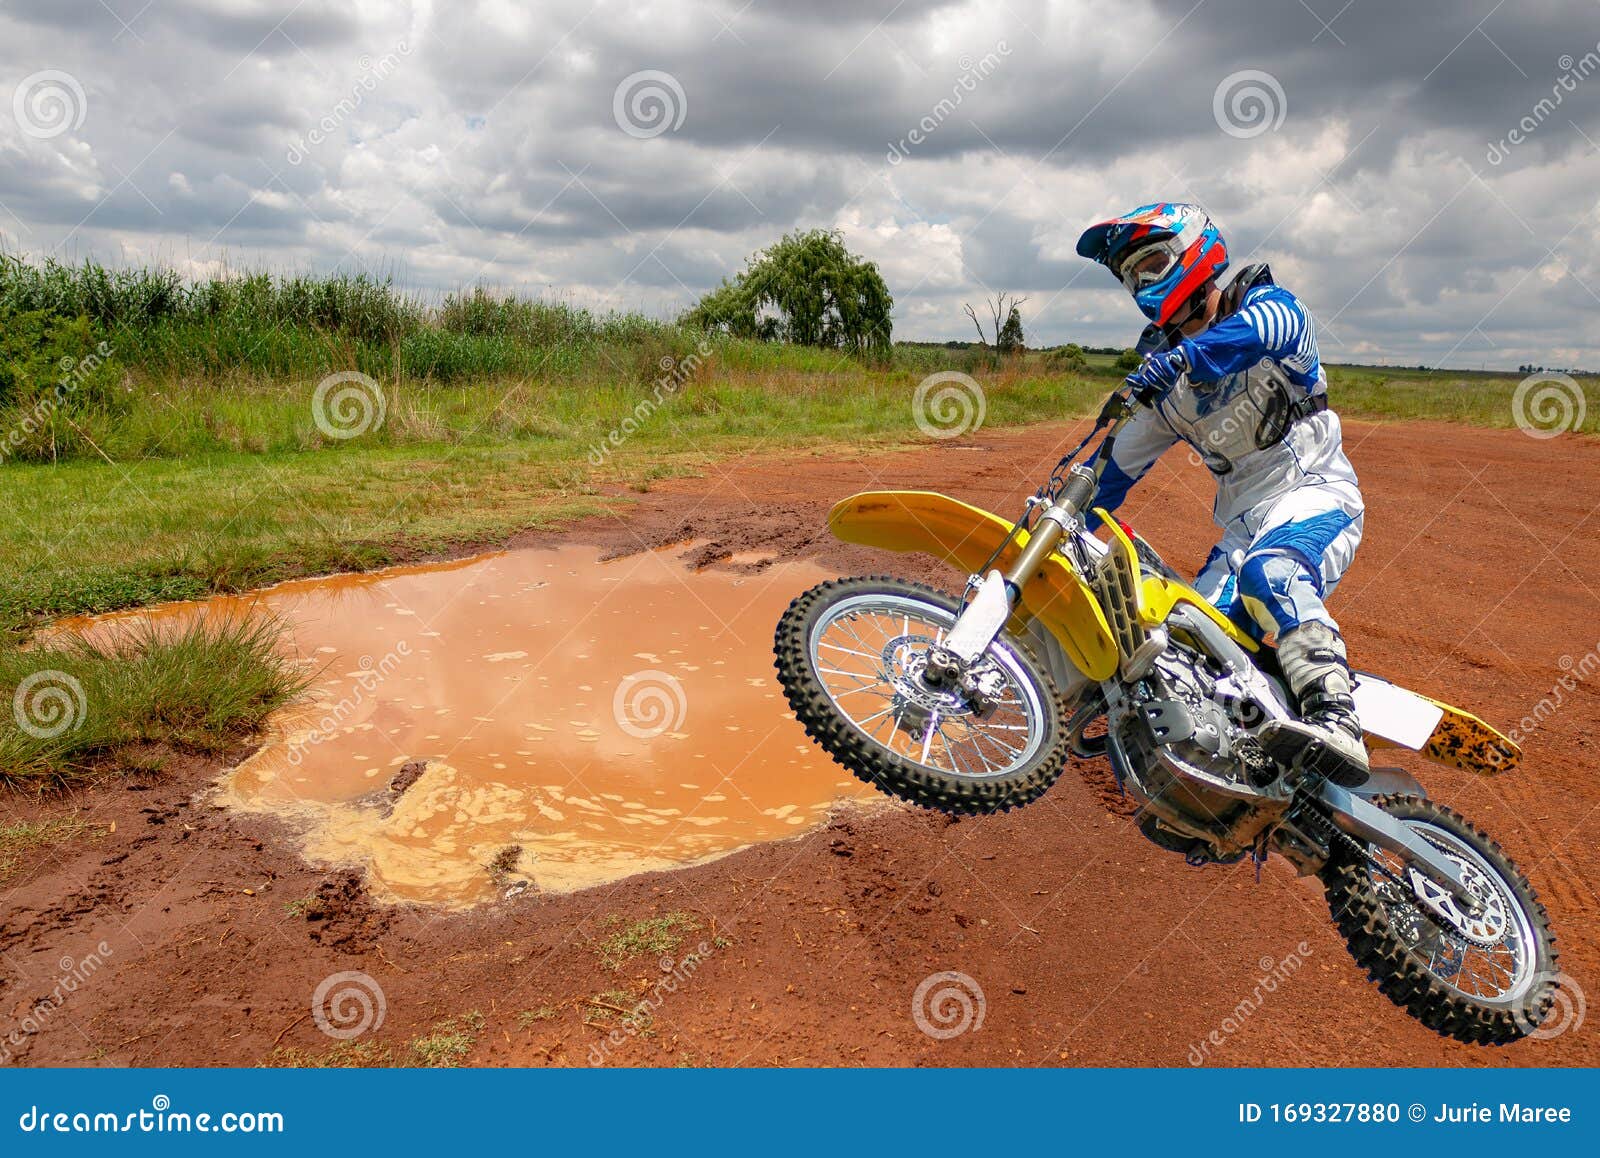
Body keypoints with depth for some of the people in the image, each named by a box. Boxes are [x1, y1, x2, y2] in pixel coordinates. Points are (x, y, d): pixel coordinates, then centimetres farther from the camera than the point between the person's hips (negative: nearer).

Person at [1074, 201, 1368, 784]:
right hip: (1242, 521, 7)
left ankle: (1336, 722, -49)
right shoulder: (1162, 371, 19)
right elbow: (1124, 455, 22)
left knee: (1270, 574, -36)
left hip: (1314, 493, -7)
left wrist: (1187, 353, -46)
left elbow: (1276, 326, -28)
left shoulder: (1262, 300, -1)